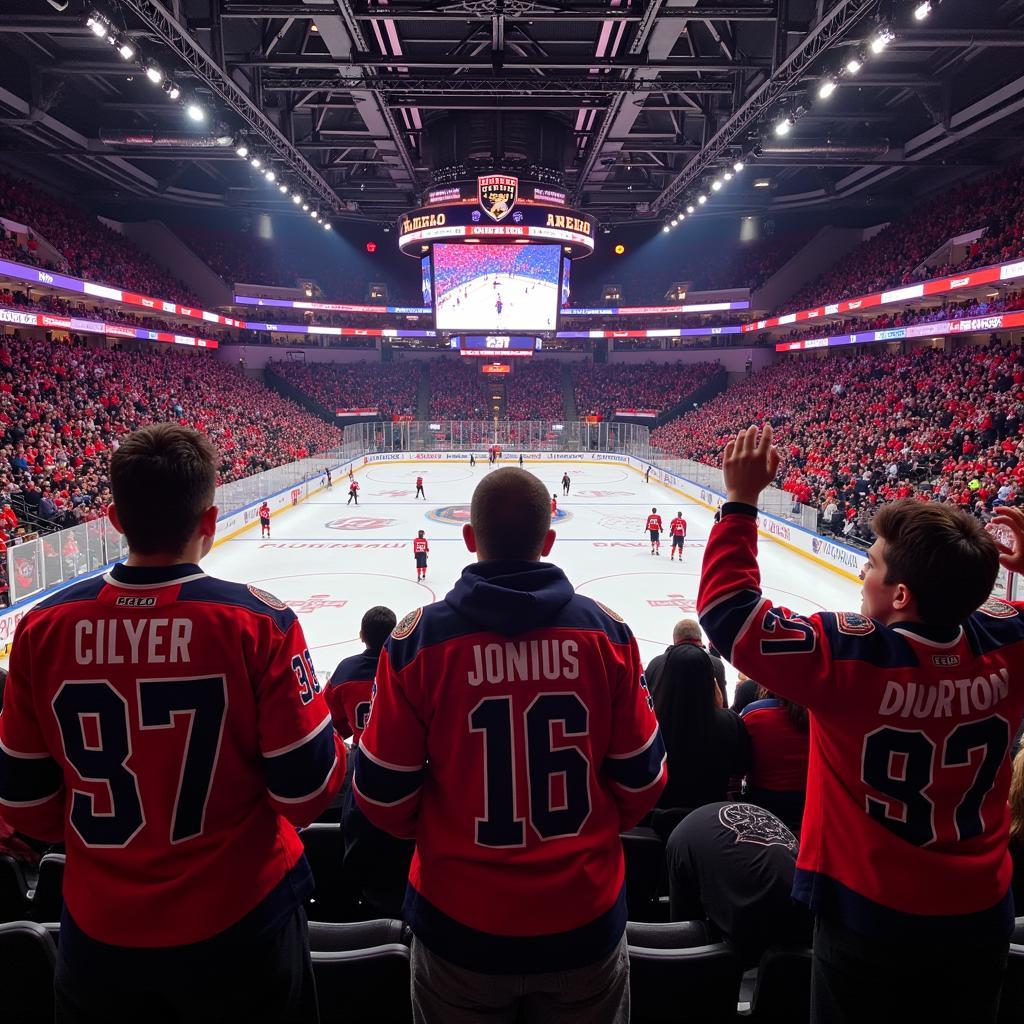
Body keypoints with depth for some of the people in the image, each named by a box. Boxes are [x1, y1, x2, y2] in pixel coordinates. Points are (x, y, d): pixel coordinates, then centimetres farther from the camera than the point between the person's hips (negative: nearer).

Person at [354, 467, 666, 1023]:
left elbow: (383, 795, -9)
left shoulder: (419, 638, -16)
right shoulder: (606, 631, -11)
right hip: (585, 920, 2)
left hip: (462, 925, -1)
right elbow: (640, 779, -4)